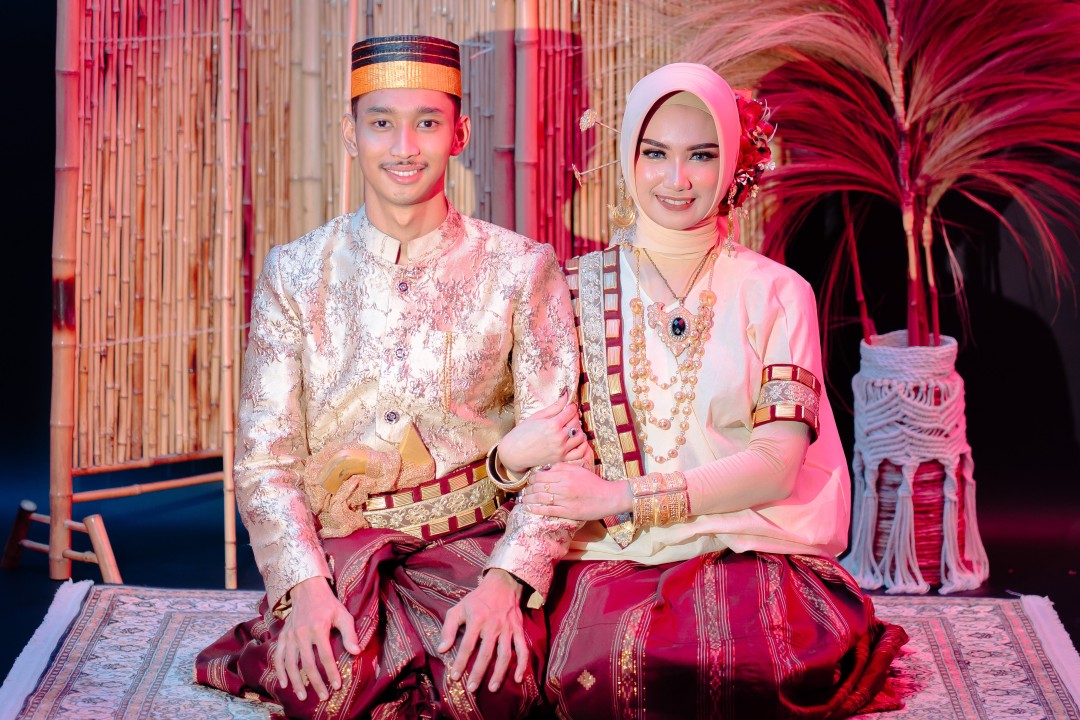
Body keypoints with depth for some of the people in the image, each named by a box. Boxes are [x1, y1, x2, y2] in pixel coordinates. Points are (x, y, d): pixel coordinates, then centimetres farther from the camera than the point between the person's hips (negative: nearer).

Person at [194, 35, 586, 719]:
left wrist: (507, 580, -20)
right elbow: (265, 457, 1)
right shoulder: (293, 273, 4)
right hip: (335, 542, 0)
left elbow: (559, 446, -3)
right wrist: (304, 584, -17)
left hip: (470, 537, 0)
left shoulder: (523, 270, 1)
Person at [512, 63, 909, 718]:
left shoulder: (777, 292, 6)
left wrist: (623, 497, -13)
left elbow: (777, 465, -3)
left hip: (751, 548, 0)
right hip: (612, 557, 1)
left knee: (758, 665, -32)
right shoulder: (581, 286, 10)